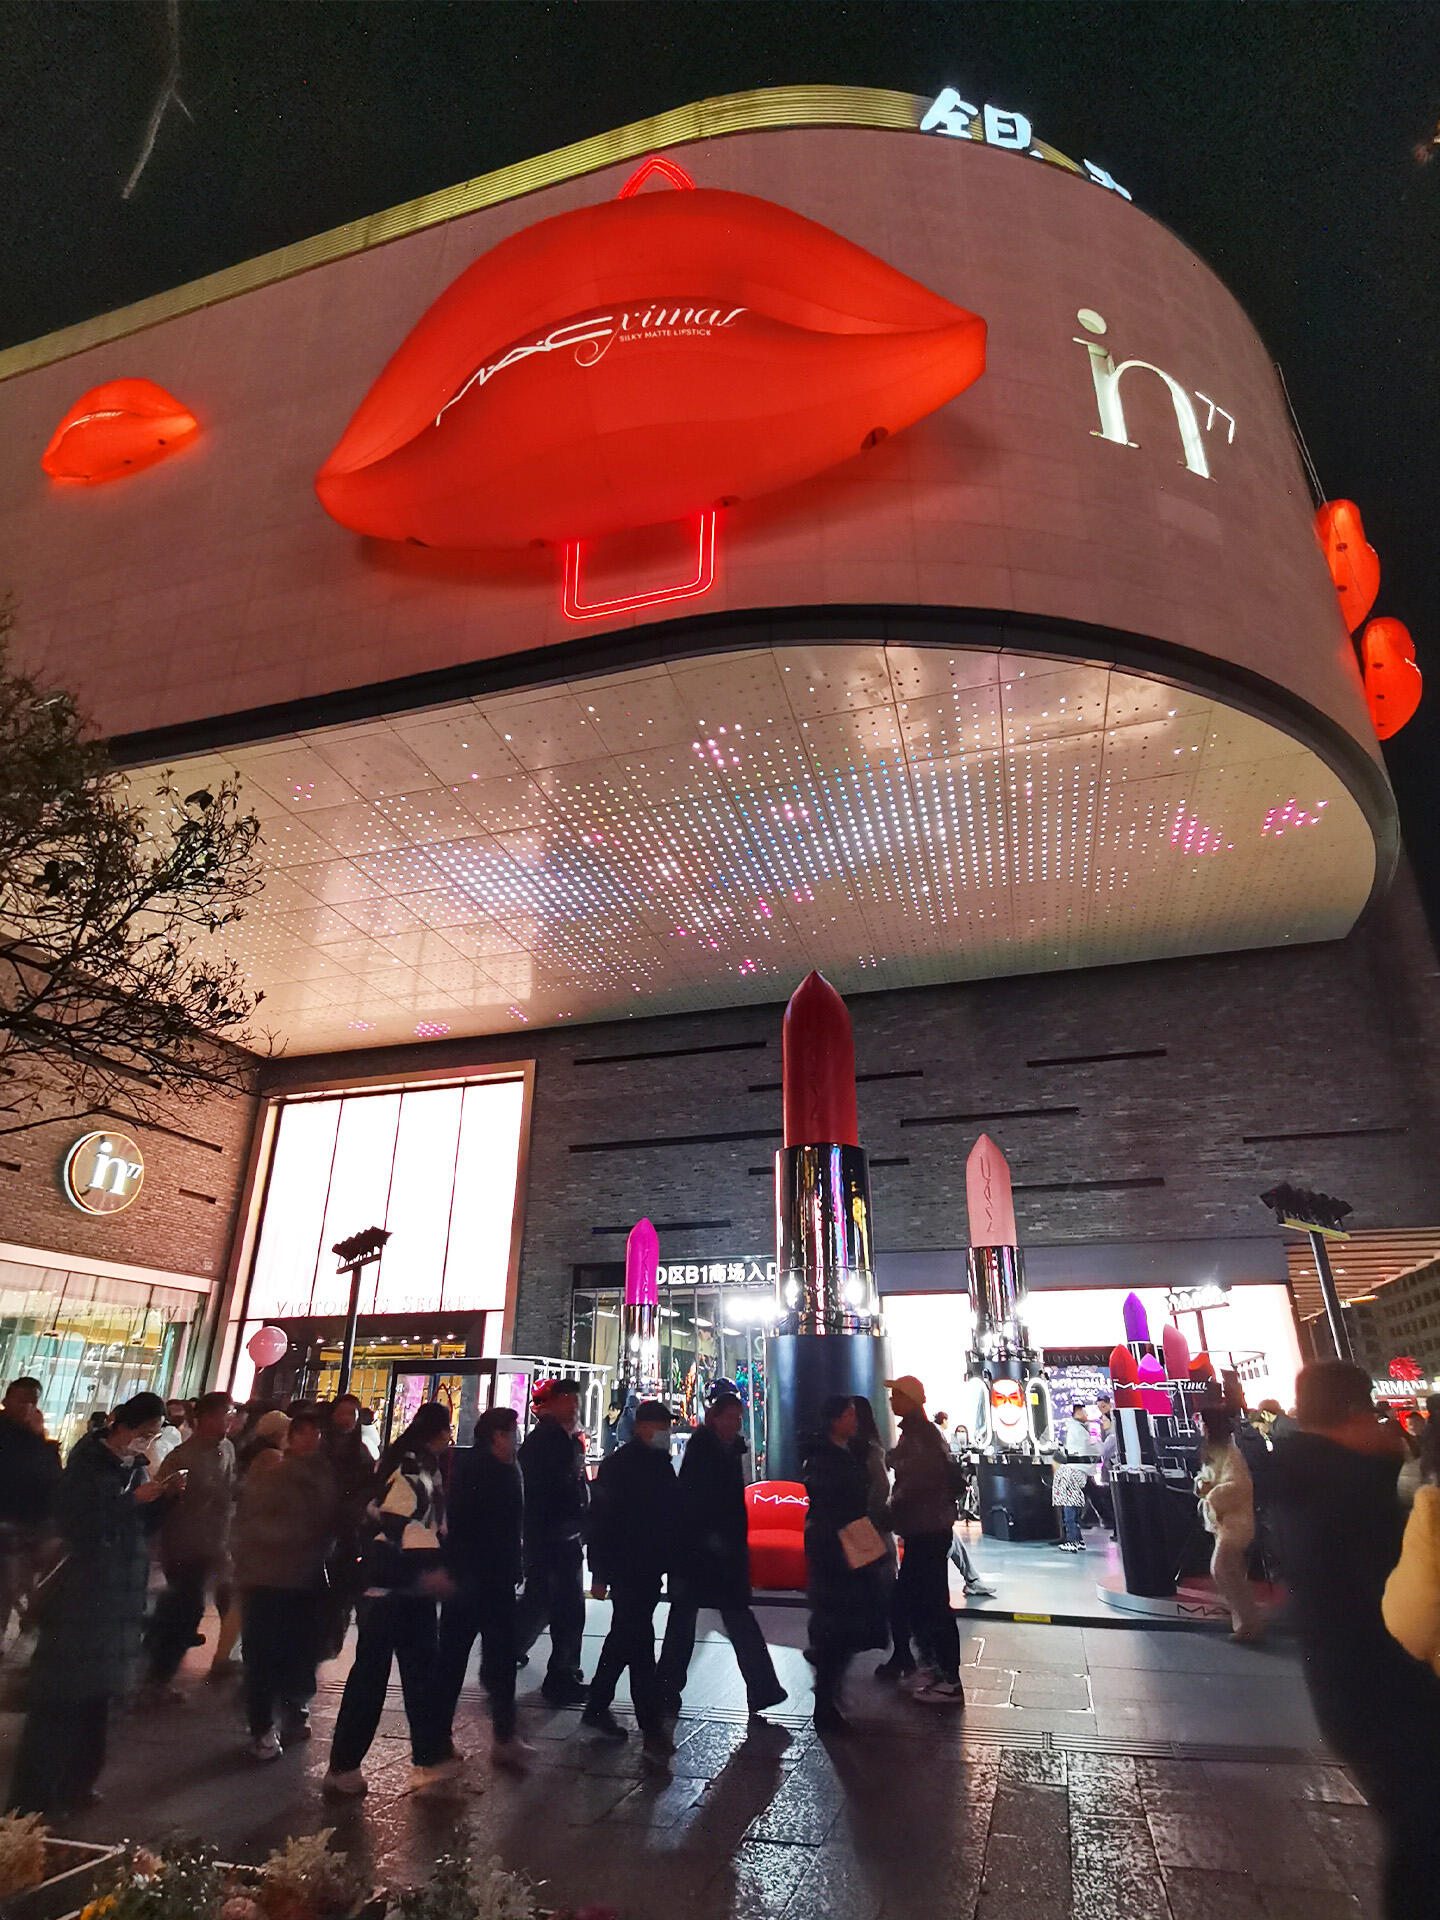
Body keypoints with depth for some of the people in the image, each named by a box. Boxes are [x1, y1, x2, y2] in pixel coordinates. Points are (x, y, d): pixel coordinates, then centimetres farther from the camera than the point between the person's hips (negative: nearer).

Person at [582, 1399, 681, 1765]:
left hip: (650, 1570, 9)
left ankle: (597, 1709, 32)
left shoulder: (662, 1466, 9)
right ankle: (653, 1730, -2)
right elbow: (600, 1520, -14)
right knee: (638, 1644, -7)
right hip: (627, 1570, -8)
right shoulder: (619, 1465, -13)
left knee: (624, 1639, 18)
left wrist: (674, 1566, 13)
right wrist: (601, 1573, -16)